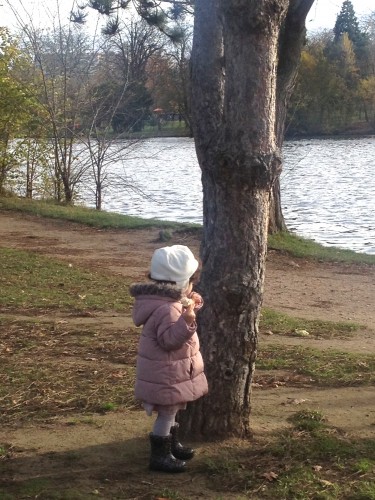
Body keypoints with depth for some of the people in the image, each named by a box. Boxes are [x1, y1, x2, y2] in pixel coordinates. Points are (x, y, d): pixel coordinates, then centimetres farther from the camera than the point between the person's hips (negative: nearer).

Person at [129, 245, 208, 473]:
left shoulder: (169, 301, 7)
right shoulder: (166, 309, -27)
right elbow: (170, 339, -31)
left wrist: (191, 305, 14)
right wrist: (188, 319, -40)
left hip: (170, 371, 11)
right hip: (166, 374, -11)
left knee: (171, 410, 24)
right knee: (167, 413, 0)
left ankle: (172, 445, 41)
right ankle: (160, 456, 11)